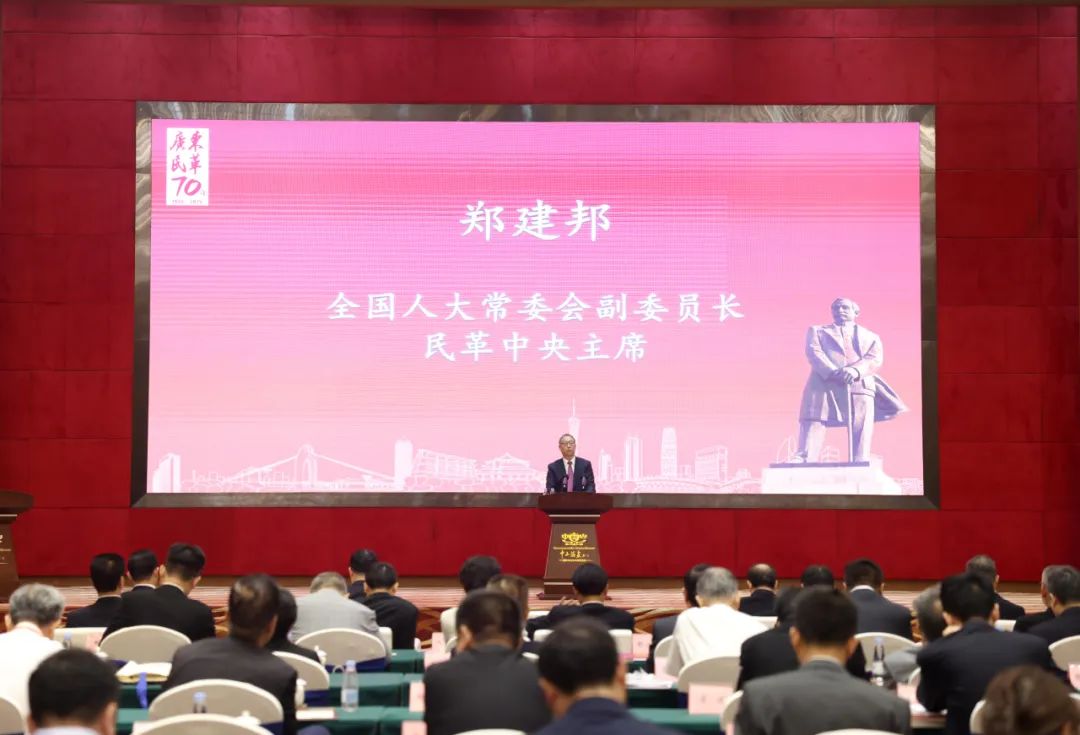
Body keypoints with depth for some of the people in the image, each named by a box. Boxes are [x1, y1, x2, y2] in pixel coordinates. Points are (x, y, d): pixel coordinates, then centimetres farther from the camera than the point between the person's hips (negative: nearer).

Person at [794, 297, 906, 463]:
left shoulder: (871, 337, 27)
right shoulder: (817, 331, 26)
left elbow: (875, 360, 7)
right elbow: (814, 353, 6)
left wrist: (855, 371, -17)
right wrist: (833, 372, -16)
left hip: (860, 386, 1)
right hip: (823, 384, -1)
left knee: (860, 431, -11)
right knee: (813, 424, -16)